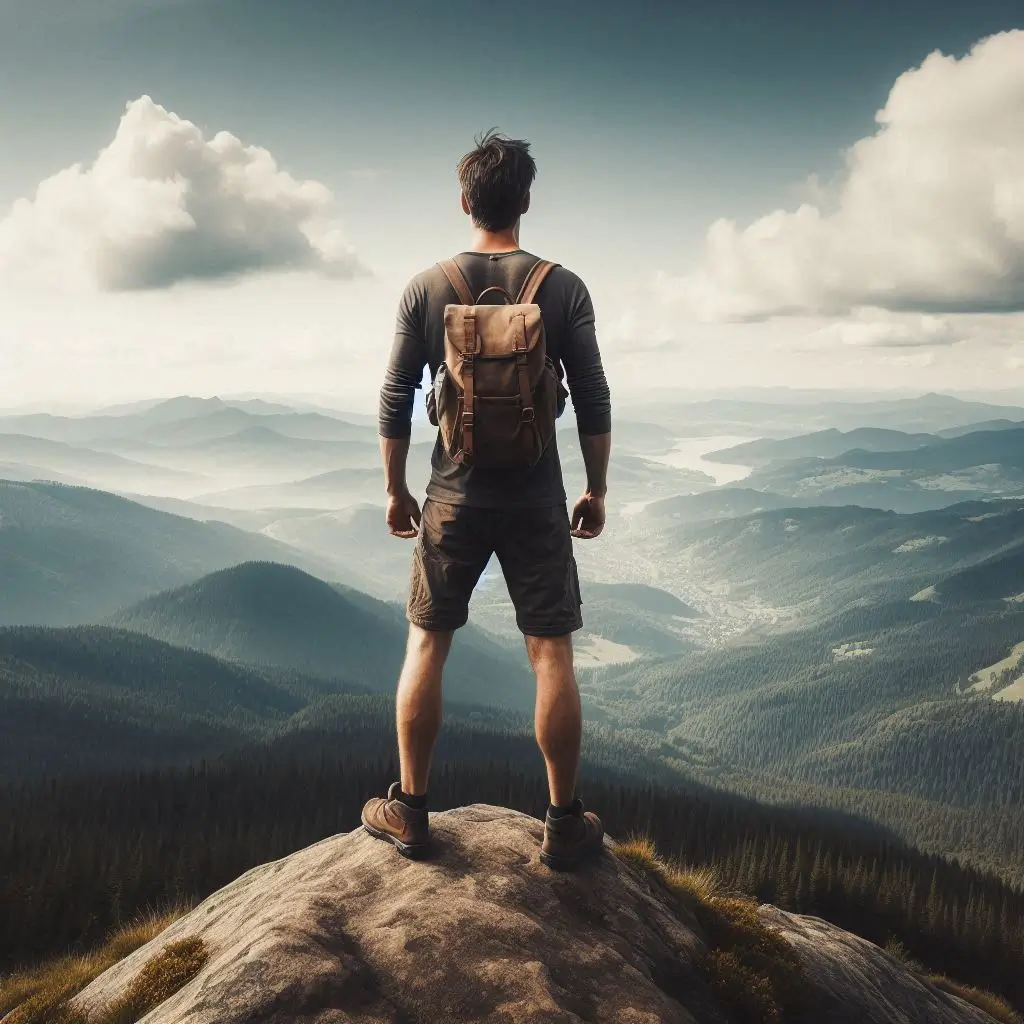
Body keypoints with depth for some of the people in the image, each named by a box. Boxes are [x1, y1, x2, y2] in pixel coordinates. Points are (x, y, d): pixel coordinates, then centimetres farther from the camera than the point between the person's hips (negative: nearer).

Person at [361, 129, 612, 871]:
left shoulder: (426, 290, -3)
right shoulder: (563, 288, -5)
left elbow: (395, 403, 0)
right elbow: (594, 403, -4)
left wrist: (396, 491, 11)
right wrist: (597, 491, 7)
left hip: (454, 498, 1)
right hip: (536, 502, -1)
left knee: (426, 645, 13)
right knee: (552, 655, 6)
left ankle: (409, 812, 21)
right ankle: (566, 824, 14)